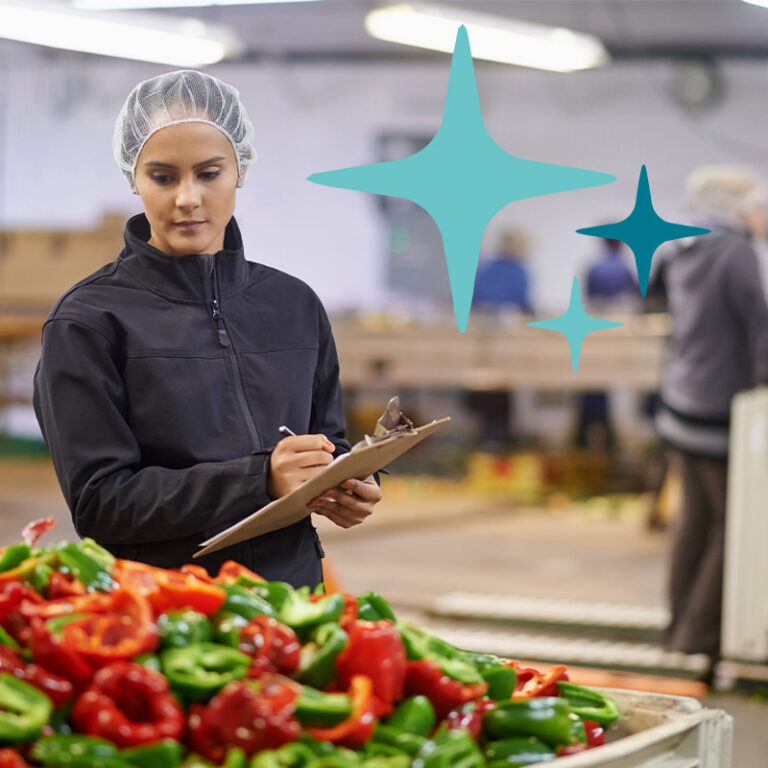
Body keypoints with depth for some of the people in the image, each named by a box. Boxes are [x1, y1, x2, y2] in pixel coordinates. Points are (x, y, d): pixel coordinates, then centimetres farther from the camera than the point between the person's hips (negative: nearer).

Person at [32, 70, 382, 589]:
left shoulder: (295, 306, 12)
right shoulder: (88, 322, -2)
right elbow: (98, 502, -9)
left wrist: (350, 489, -3)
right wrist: (259, 479, -18)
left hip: (291, 583, 4)